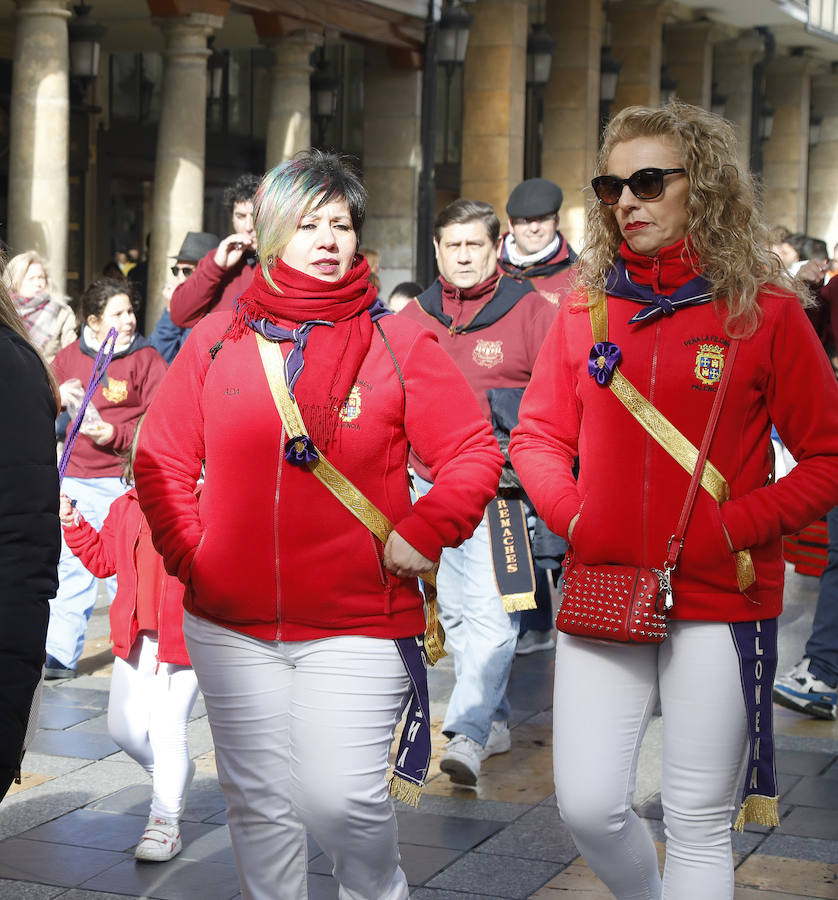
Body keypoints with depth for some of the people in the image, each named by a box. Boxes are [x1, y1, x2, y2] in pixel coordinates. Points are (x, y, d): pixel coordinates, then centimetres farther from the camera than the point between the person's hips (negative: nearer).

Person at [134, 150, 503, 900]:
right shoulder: (216, 341, 6)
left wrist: (420, 535, -10)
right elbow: (161, 460, 11)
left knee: (341, 799, -9)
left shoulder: (399, 343, 0)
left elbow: (475, 456, 0)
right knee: (260, 804, 10)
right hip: (230, 626, 3)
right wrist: (188, 553, 1)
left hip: (356, 627, -2)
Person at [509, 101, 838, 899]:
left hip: (721, 599, -2)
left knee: (699, 822, 4)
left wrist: (739, 527, -14)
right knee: (587, 806, 0)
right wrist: (573, 516, -6)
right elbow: (538, 435, 11)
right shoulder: (586, 304, 6)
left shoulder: (765, 309, -4)